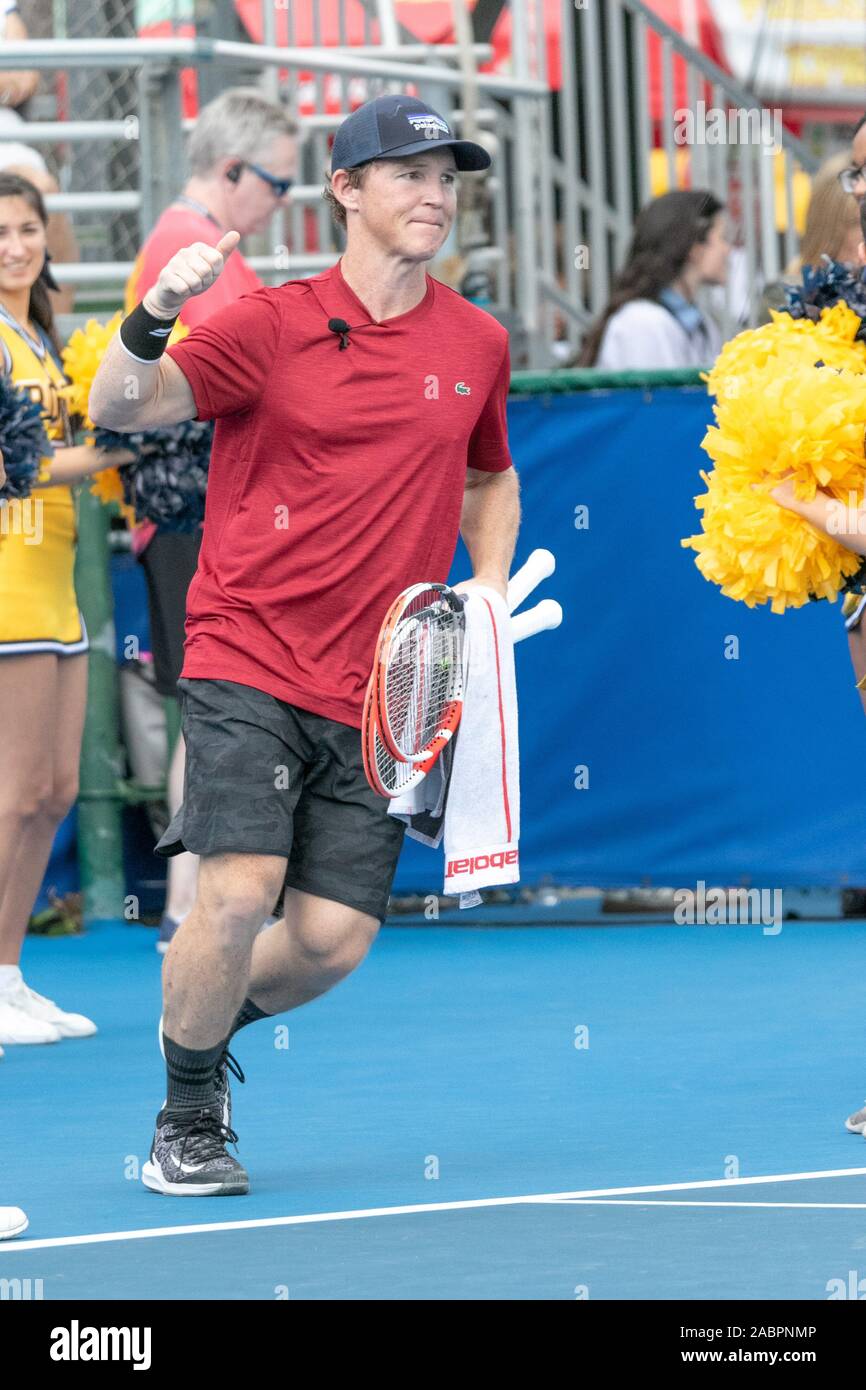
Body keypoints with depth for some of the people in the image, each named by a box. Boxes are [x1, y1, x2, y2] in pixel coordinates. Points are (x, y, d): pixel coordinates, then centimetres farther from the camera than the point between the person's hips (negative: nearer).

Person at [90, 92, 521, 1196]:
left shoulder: (477, 345, 9)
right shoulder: (274, 325, -4)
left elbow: (490, 480, 27)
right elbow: (118, 410, -12)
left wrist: (487, 587, 9)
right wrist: (156, 315, -31)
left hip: (375, 689, 4)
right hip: (247, 661, -4)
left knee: (332, 940, -4)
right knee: (240, 893, -20)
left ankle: (209, 1018, 30)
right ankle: (187, 1118, 5)